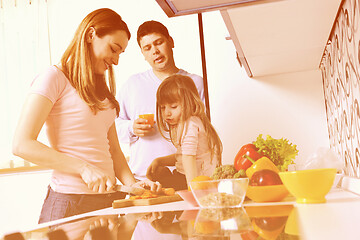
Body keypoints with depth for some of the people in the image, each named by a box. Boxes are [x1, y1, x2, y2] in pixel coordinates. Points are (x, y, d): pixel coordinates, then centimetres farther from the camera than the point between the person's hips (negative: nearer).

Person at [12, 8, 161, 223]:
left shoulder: (103, 91, 18)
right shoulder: (54, 78, -6)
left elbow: (113, 149, 14)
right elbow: (22, 144, -15)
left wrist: (132, 184, -4)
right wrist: (84, 168, -21)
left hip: (109, 199, 7)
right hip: (69, 203, -6)